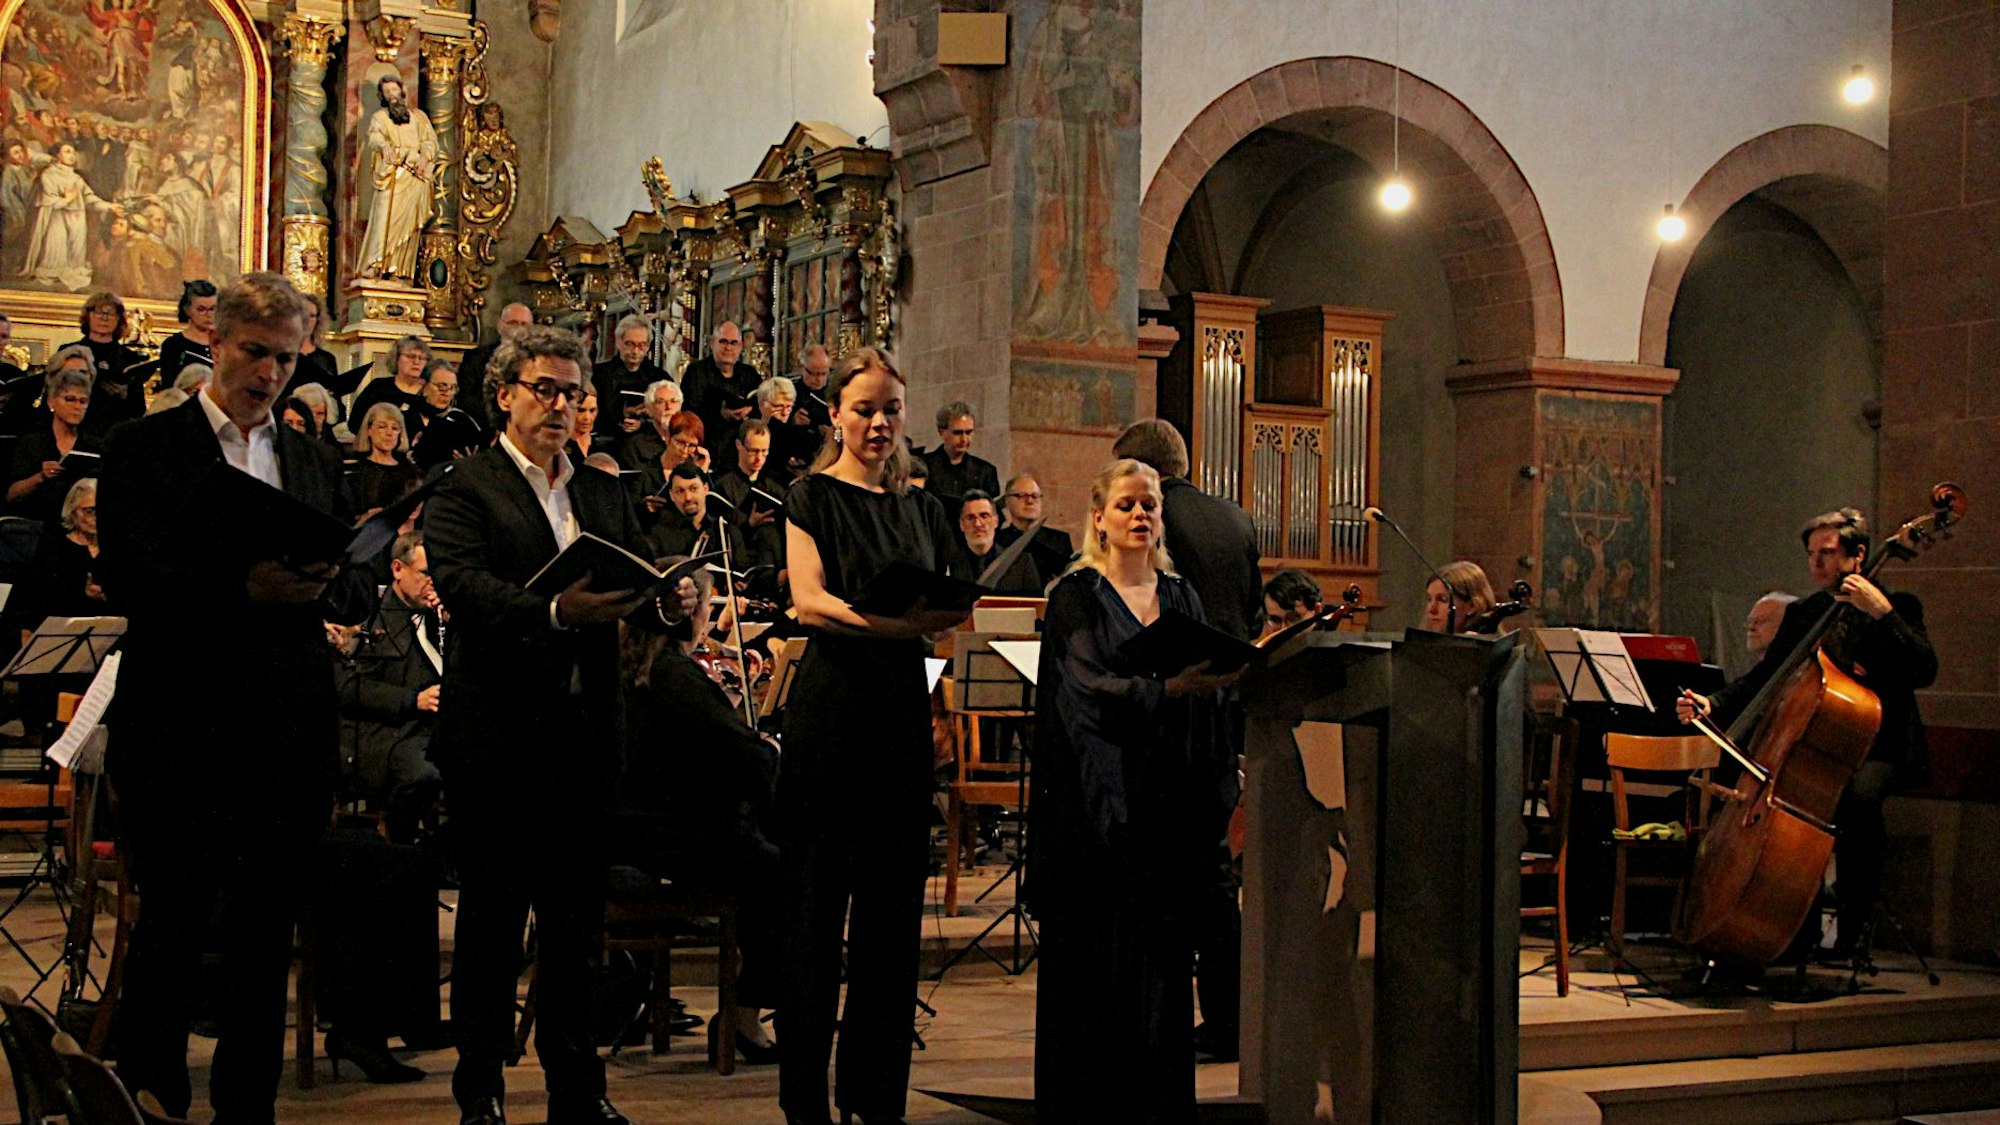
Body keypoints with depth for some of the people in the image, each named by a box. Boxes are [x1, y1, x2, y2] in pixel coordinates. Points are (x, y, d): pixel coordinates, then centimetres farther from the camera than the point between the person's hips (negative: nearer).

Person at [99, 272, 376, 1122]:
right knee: (173, 925, 2)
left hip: (290, 733, 4)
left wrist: (320, 584, -13)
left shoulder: (316, 462, 15)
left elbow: (361, 593, 10)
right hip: (179, 726, -4)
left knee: (267, 933, 10)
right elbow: (126, 578, -12)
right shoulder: (145, 449, 1)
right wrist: (242, 588, -24)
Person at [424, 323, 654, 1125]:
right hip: (498, 732, -5)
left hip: (586, 729, 5)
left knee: (578, 914, 11)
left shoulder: (604, 494, 17)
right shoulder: (463, 489, -3)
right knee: (492, 915, 4)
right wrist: (553, 612, -33)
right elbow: (462, 585, -18)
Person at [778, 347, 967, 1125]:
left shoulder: (922, 508, 15)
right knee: (817, 905, -3)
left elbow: (941, 608, 14)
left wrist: (943, 618, -10)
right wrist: (881, 619, -32)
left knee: (893, 907, 6)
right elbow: (808, 599, -14)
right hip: (832, 709, -5)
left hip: (902, 710, 5)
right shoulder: (815, 496, 0)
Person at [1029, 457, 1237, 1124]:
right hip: (1099, 798, -4)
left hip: (1170, 804, 4)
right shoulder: (1077, 595, -1)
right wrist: (1168, 687, -32)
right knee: (1098, 959, -3)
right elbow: (1093, 687, -15)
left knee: (1165, 954, 5)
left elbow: (1207, 699, 12)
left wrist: (1216, 791, 2)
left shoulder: (1180, 596, 14)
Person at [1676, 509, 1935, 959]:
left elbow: (1924, 672, -14)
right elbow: (1763, 677, 9)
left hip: (1878, 748, -5)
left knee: (1859, 795, -37)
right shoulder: (1802, 613, 15)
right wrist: (1711, 704, -8)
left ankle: (1857, 918, -20)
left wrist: (1883, 613, -23)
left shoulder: (1898, 607, 2)